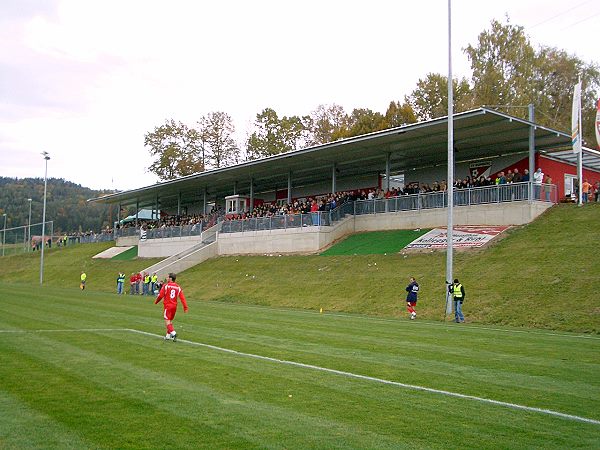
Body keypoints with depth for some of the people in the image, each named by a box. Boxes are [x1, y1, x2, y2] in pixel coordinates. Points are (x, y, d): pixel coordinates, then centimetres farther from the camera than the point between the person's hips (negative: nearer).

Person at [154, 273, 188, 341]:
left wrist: (156, 302, 11)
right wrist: (185, 307, 1)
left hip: (167, 305, -5)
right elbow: (182, 298, 0)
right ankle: (168, 335, 23)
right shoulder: (178, 287, 4)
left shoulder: (166, 286, -9)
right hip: (174, 306, 5)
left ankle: (173, 333, -24)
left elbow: (160, 295, -8)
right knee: (170, 321, 17)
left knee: (167, 321, -4)